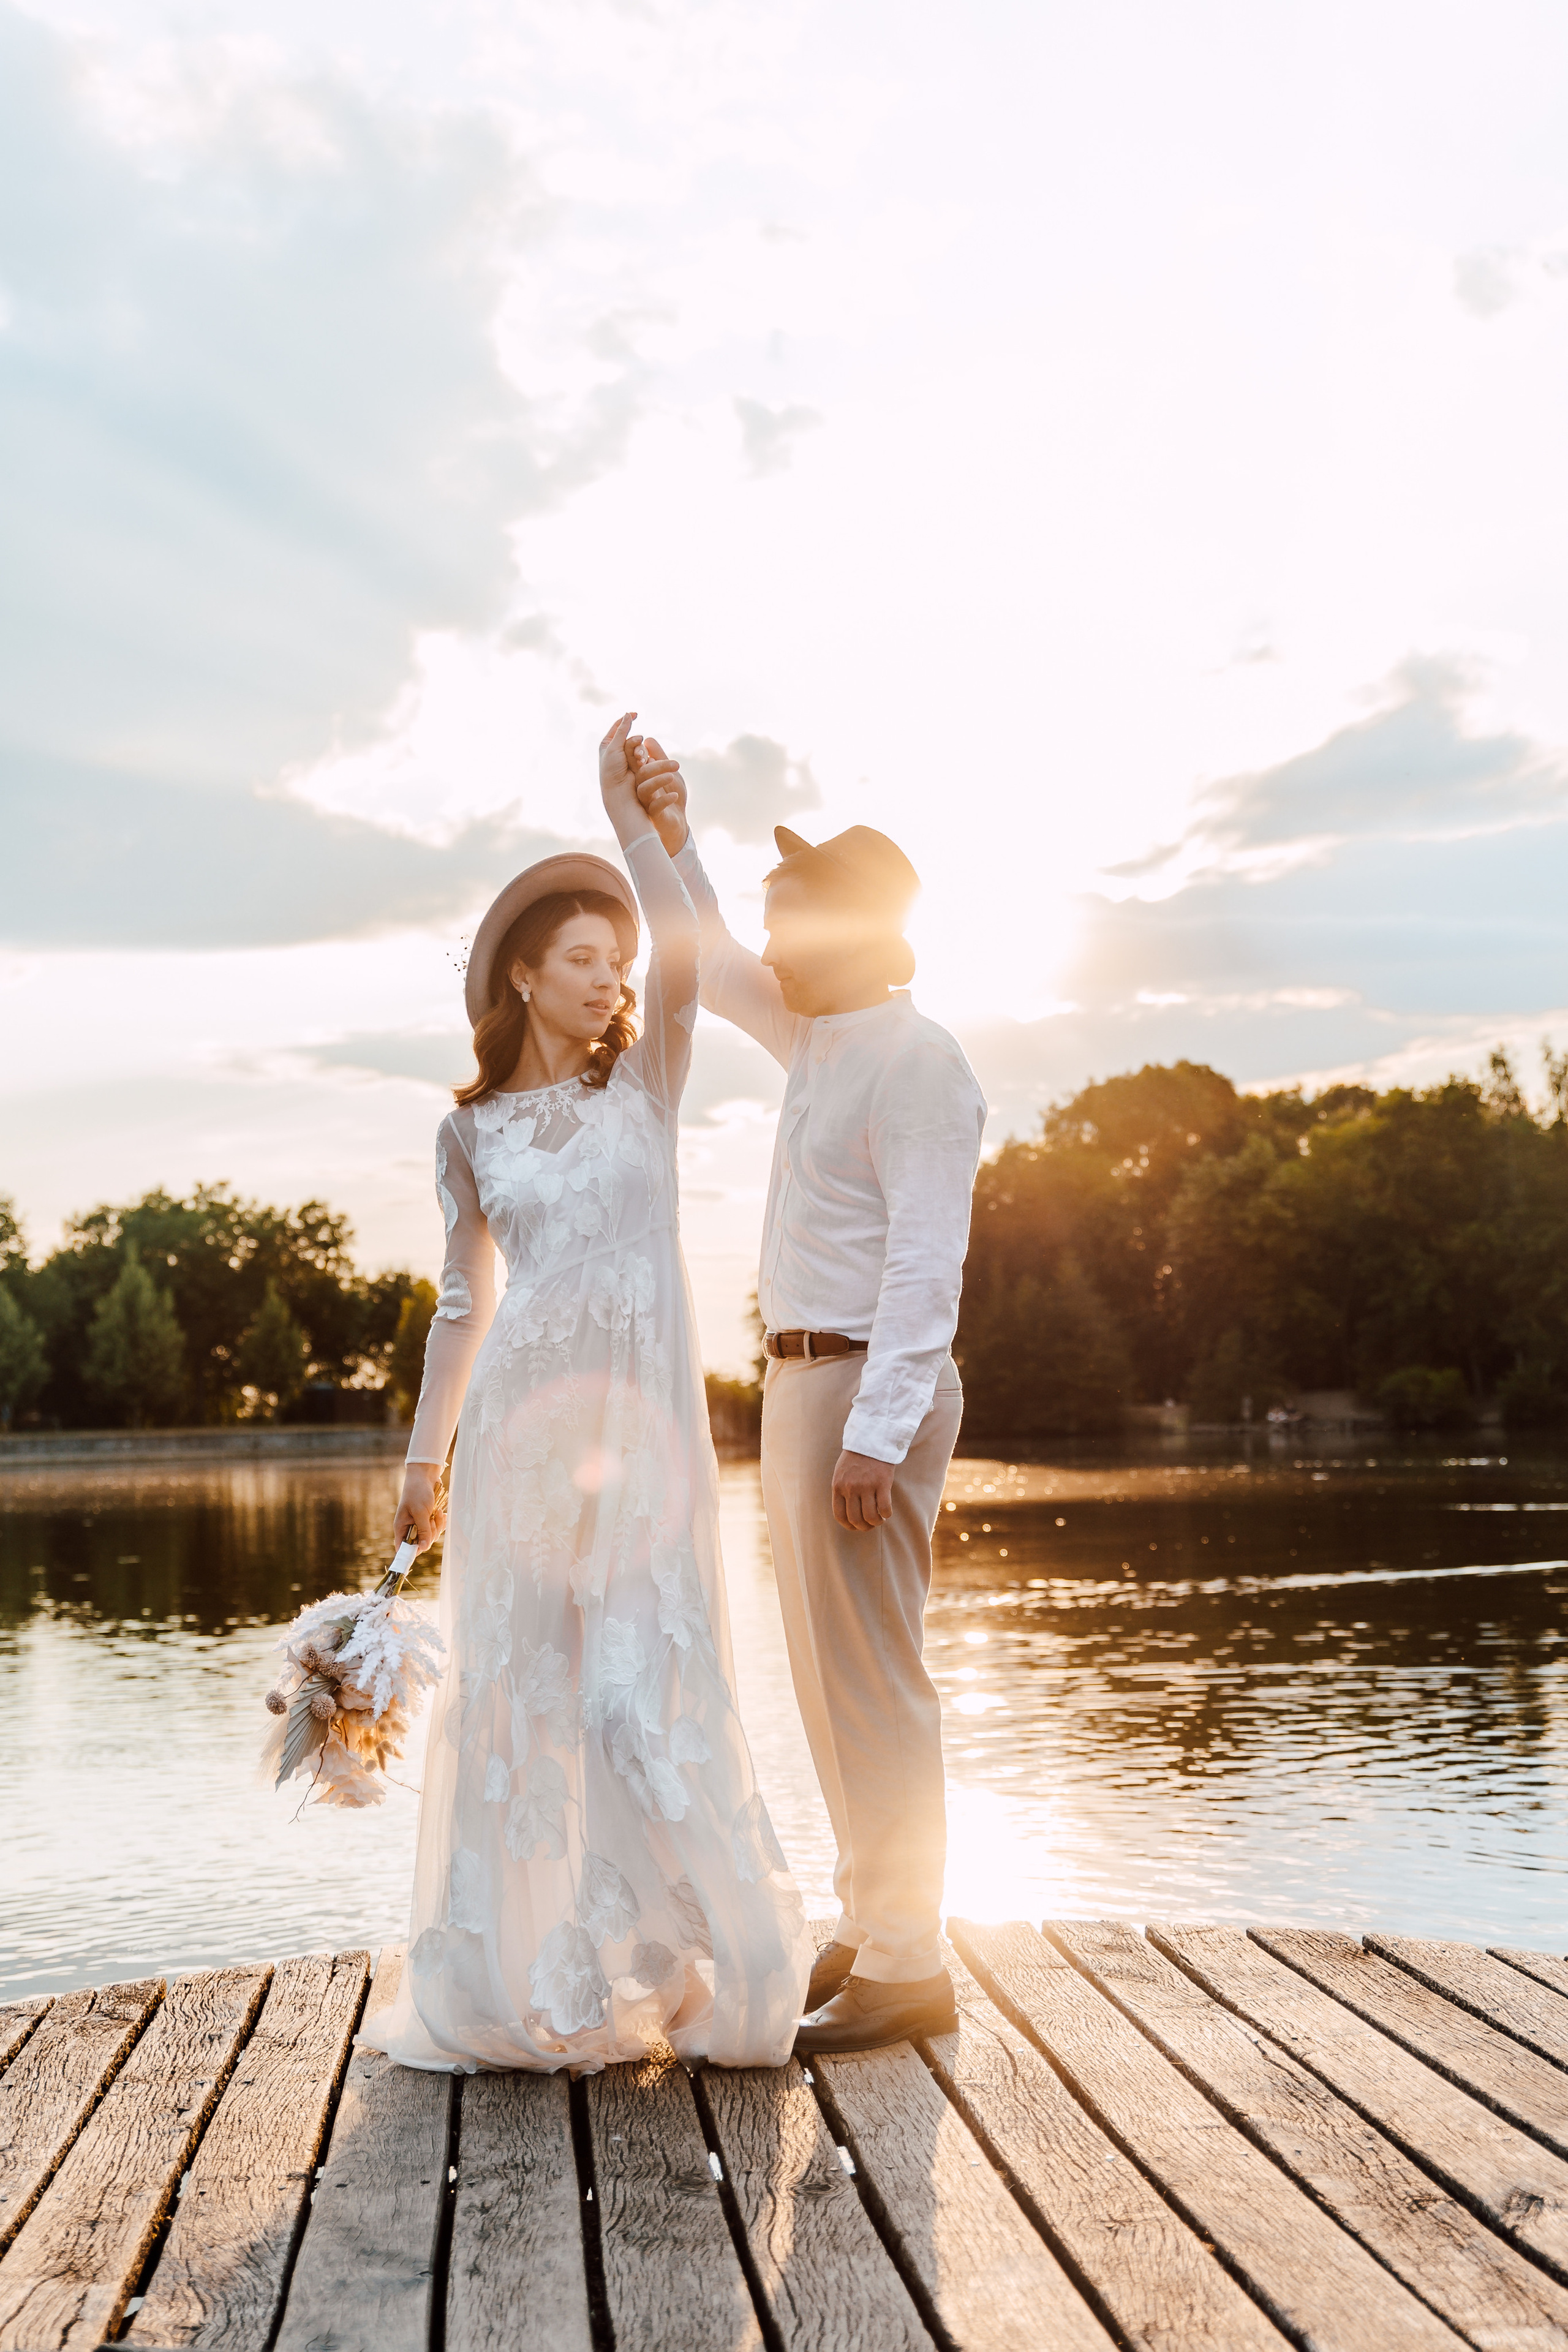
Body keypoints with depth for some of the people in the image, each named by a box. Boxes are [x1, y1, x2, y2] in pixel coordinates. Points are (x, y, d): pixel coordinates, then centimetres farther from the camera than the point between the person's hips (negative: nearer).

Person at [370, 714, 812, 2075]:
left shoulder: (645, 1086, 7)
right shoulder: (472, 1132, 10)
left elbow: (686, 949, -11)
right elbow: (465, 1302, 14)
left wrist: (627, 810, -7)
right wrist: (423, 1462, 13)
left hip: (642, 1416, -1)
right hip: (522, 1421, 1)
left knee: (647, 1680, -4)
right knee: (519, 1682, 4)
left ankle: (708, 1966, 11)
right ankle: (527, 1985, 16)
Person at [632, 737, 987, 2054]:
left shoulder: (915, 1064, -14)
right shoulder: (821, 1041, 14)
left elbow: (926, 1265, -20)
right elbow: (715, 971, 30)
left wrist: (878, 1433, -25)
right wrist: (671, 840, 17)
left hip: (867, 1386, -10)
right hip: (804, 1383, 10)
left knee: (871, 1678, -6)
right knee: (830, 1681, 14)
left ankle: (905, 1970, 1)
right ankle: (871, 1930, 24)